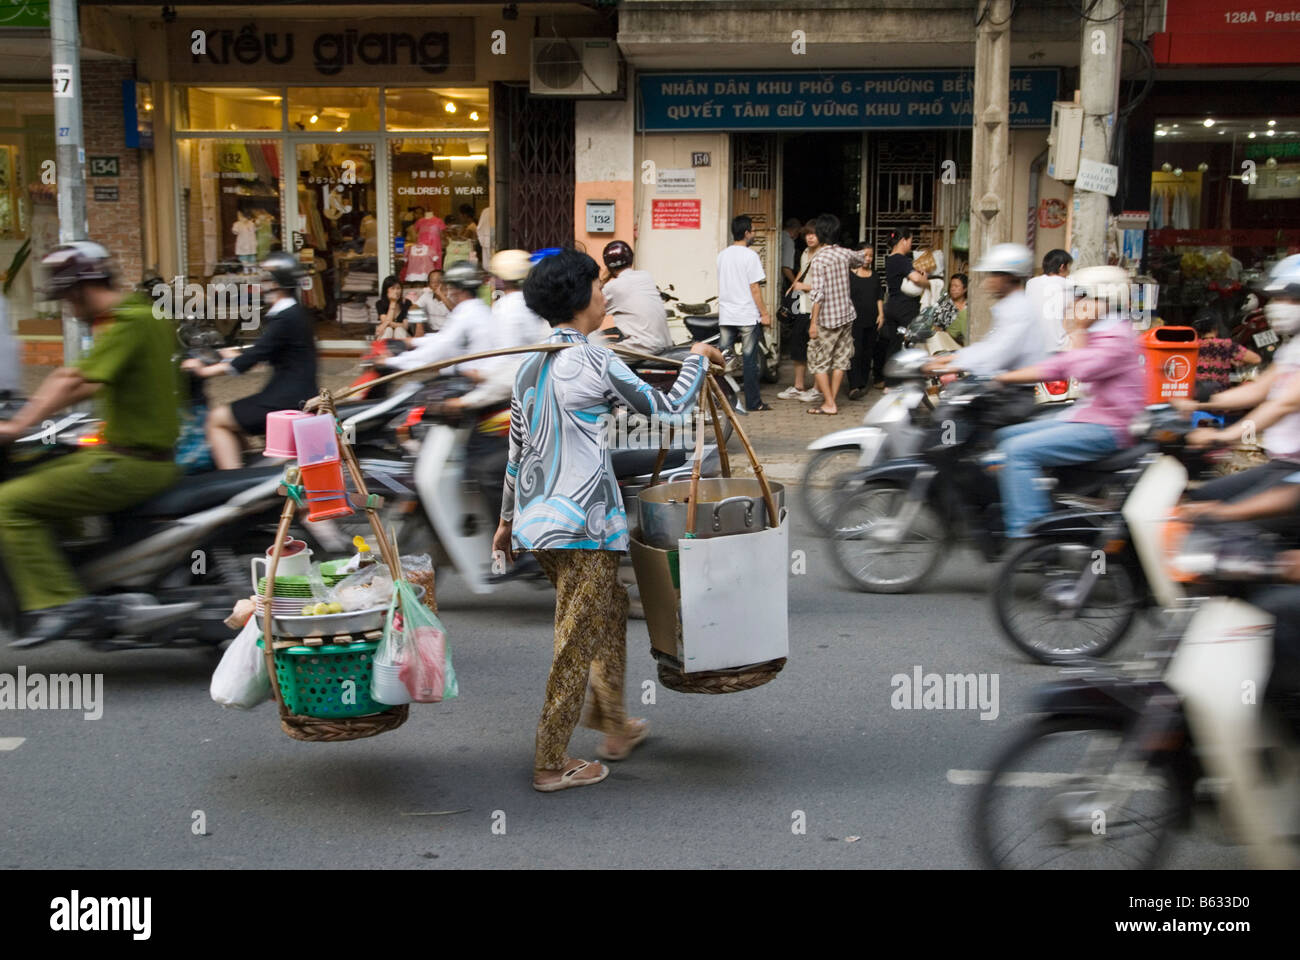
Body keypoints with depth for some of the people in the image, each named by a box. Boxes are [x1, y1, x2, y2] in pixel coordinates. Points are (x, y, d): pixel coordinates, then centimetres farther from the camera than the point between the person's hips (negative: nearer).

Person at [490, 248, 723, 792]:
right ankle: (552, 765, 8)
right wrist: (697, 360, 10)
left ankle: (613, 726, 33)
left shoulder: (530, 366, 10)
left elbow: (517, 449, 16)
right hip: (582, 525, -8)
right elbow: (666, 411, -6)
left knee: (610, 612, 23)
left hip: (537, 521, 8)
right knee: (578, 642, 1)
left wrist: (508, 518, 25)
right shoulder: (594, 362, -13)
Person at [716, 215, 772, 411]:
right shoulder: (750, 256, -11)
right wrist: (764, 314, -6)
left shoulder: (722, 255, 8)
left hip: (726, 316, 6)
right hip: (747, 315, -6)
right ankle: (753, 402, 5)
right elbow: (754, 288, -12)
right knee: (750, 360, 1)